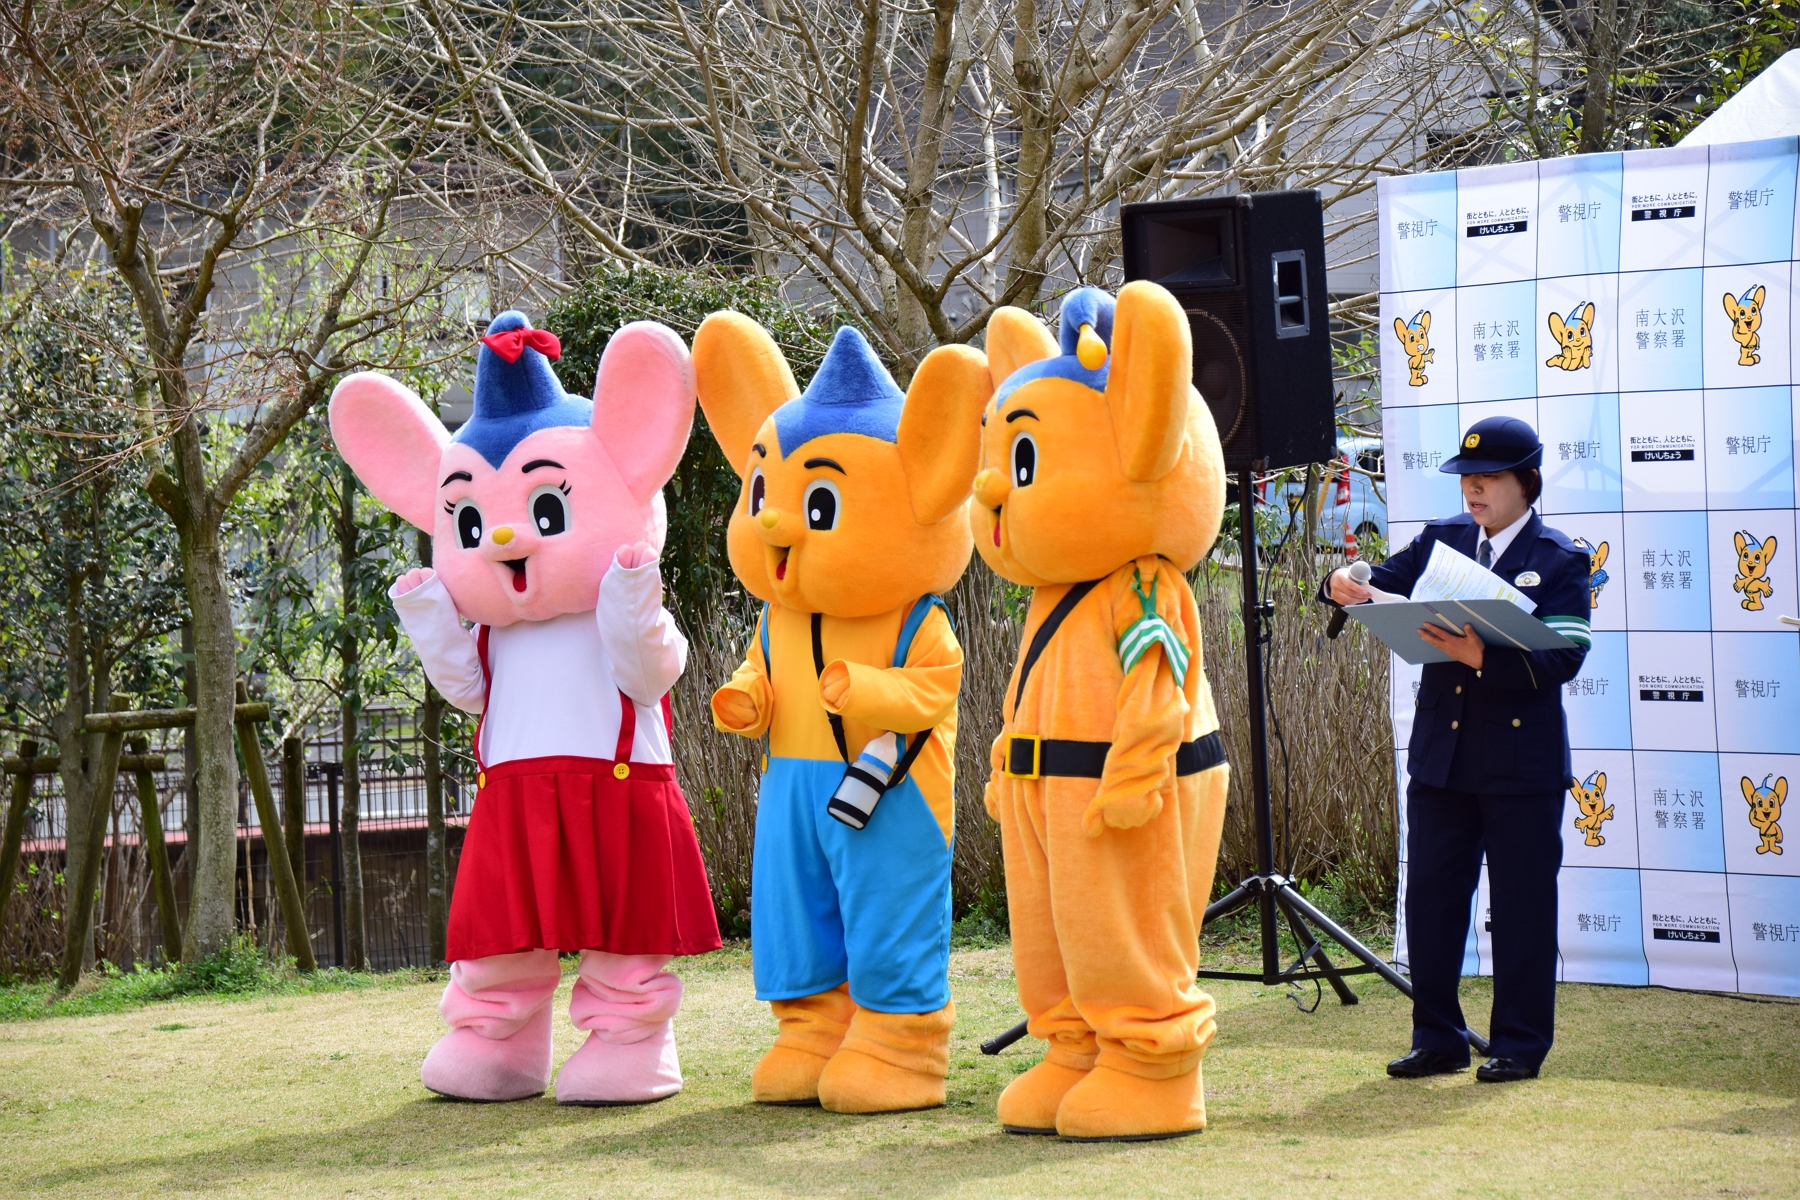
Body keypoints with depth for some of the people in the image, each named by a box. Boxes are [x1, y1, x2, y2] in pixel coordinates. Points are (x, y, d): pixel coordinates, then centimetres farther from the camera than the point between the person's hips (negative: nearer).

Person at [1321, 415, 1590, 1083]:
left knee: (1521, 903, 2)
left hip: (1521, 763, -5)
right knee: (1430, 896, 8)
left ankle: (1520, 1045, 11)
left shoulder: (1560, 562, -5)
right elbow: (1383, 587, 9)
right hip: (1439, 754, 5)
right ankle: (1438, 1040, 17)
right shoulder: (1440, 541, 10)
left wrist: (1483, 657, -28)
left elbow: (1563, 658, -15)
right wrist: (1345, 587, -15)